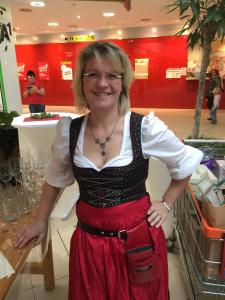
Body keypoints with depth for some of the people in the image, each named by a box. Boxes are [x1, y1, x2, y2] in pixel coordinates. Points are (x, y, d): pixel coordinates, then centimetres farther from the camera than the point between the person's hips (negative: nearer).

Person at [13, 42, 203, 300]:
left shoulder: (146, 127, -16)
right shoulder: (68, 130, -7)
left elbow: (186, 164, 1)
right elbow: (55, 179, 9)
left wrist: (166, 204, 1)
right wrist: (41, 221, 14)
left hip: (138, 238, -2)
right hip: (88, 241, 3)